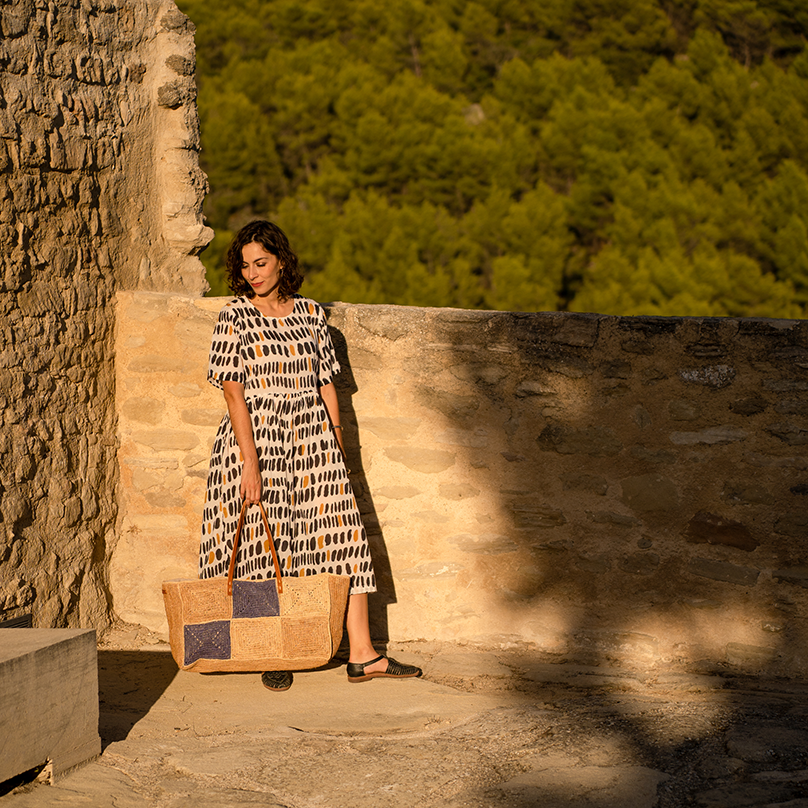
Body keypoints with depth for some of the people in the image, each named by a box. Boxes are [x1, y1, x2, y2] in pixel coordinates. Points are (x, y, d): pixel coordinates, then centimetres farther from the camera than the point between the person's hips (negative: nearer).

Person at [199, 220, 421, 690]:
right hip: (257, 437, -4)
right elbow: (234, 392, -10)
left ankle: (363, 655, 3)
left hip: (312, 436, 4)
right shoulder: (236, 318, -4)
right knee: (264, 546, -3)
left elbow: (326, 384, 13)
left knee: (343, 536, -1)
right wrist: (250, 460, -18)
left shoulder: (311, 313, 9)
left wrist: (337, 446, 8)